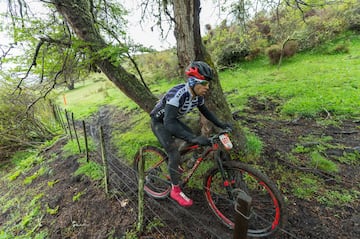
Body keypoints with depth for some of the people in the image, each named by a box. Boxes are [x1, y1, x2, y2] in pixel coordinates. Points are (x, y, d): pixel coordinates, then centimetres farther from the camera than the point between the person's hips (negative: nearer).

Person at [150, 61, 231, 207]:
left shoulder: (198, 95, -13)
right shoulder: (177, 94, -38)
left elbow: (205, 111, 6)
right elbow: (169, 123, -46)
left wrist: (220, 124, -2)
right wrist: (194, 138, -53)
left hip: (173, 119, 7)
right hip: (160, 122, -7)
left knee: (192, 139, 6)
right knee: (174, 155, -14)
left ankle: (173, 164, 30)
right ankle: (175, 191, 8)